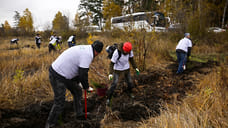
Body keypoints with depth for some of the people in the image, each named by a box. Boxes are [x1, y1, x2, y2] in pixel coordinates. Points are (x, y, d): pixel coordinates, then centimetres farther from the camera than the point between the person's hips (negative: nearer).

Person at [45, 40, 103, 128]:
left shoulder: (84, 48, 9)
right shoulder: (87, 55, -21)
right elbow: (83, 74, -22)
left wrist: (77, 82, 23)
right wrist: (86, 86, -3)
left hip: (65, 74, 10)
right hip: (57, 76, -10)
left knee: (77, 91, 18)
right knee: (59, 103, -4)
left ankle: (79, 114, 33)